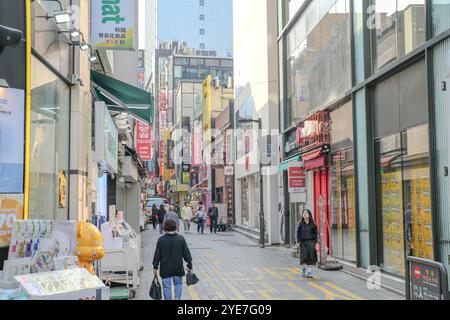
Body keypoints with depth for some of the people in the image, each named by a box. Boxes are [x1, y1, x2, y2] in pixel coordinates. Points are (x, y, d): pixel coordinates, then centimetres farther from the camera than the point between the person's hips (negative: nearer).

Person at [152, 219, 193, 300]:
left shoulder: (161, 240, -9)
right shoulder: (181, 239, -7)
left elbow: (157, 255, -3)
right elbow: (186, 253, -1)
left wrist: (155, 266, 8)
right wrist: (189, 265, 10)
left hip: (165, 269, -1)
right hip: (178, 267, 1)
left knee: (167, 286, 7)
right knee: (178, 283, 19)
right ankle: (177, 298, 5)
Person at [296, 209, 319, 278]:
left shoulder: (313, 224, 4)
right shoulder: (300, 224, 3)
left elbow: (316, 234, 6)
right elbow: (298, 233, 5)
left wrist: (316, 243, -2)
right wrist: (298, 242, -4)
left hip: (311, 242, 1)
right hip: (303, 242, -1)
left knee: (311, 257, -1)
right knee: (304, 257, -8)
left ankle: (308, 272, 7)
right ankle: (304, 271, 10)